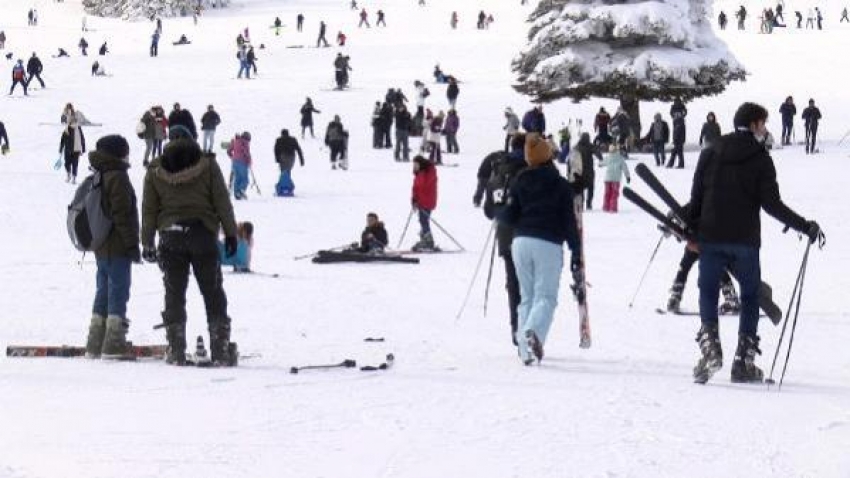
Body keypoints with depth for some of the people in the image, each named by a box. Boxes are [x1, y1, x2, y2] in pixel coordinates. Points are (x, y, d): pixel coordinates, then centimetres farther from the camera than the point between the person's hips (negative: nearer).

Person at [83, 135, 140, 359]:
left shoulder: (97, 178, 13)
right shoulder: (117, 177, -15)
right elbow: (122, 215, -20)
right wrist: (132, 244, -16)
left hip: (101, 247, 9)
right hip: (117, 247, -9)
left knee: (103, 292, 14)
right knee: (118, 292, -5)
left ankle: (95, 346, 17)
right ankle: (114, 345, -7)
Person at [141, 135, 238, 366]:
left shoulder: (155, 171, 4)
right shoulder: (207, 165, -1)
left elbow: (149, 209, 5)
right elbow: (222, 202, -1)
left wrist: (147, 243, 10)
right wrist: (230, 233, 4)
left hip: (170, 237, 1)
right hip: (202, 234, -1)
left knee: (174, 295, 7)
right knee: (213, 294, 6)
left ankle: (176, 351, 2)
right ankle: (221, 351, 3)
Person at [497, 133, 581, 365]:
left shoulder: (520, 182, 5)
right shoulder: (561, 185, 1)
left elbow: (509, 216, 1)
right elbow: (569, 221, -1)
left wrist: (498, 215, 24)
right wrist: (576, 252, 4)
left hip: (521, 241, 3)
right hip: (549, 244, -3)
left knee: (527, 296, 12)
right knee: (546, 296, -3)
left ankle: (525, 350, 5)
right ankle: (533, 330, -33)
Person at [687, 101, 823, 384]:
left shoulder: (709, 155, 5)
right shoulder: (761, 160, -5)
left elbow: (696, 198, 6)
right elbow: (772, 204, -11)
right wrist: (805, 227, -6)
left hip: (710, 237, 2)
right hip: (745, 241, -2)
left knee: (708, 292, 13)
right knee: (750, 297, 12)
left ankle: (709, 345, -11)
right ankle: (743, 361, 5)